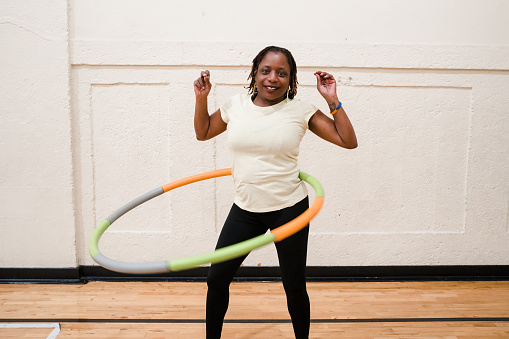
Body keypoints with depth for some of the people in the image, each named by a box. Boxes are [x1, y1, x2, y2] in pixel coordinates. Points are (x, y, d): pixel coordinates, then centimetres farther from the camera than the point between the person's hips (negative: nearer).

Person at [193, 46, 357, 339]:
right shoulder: (236, 106, 1)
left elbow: (349, 141, -6)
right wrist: (202, 98, 4)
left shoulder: (300, 111, -6)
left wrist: (332, 100, -12)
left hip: (289, 208, -2)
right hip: (245, 208, 3)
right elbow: (203, 133, 17)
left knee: (294, 286, 9)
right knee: (216, 278, 7)